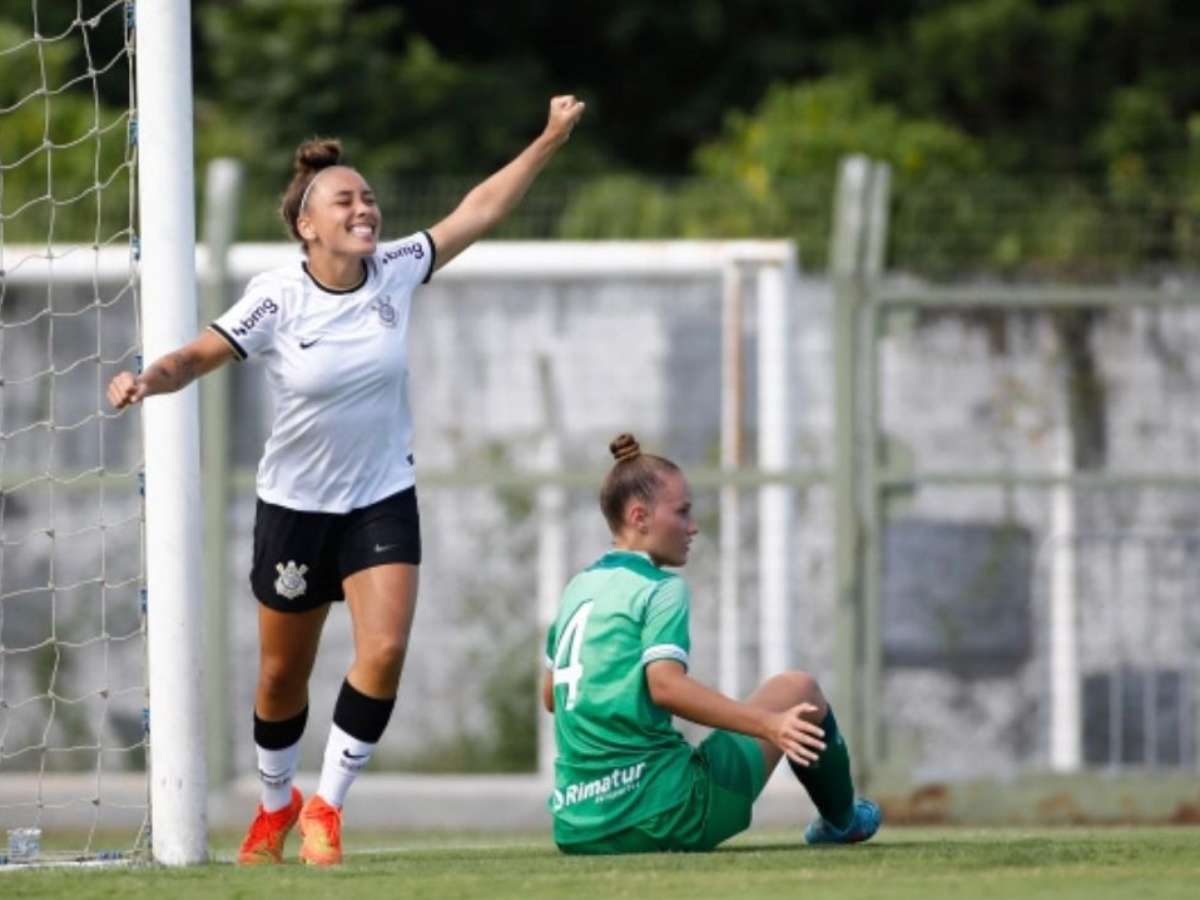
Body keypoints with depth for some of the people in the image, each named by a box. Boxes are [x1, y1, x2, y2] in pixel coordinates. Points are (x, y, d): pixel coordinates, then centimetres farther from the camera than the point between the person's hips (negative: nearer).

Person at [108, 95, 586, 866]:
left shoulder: (395, 272, -8)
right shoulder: (275, 301, -16)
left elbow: (477, 213, 1)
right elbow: (198, 356, -11)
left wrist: (550, 140, -2)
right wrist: (148, 380, -33)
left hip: (383, 501, 2)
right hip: (296, 506, -2)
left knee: (384, 652, -17)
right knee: (283, 677, 9)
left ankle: (326, 807, -1)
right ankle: (276, 804, 36)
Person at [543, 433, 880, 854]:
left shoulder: (578, 588, 14)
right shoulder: (661, 589, -7)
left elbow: (550, 696, 25)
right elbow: (666, 684, -24)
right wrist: (769, 725, -29)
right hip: (661, 815, -8)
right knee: (798, 689, 13)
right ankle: (841, 820, 31)